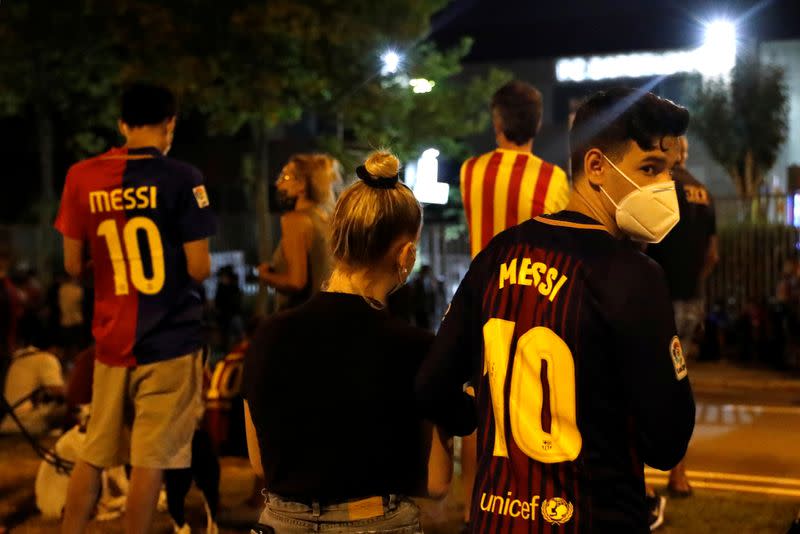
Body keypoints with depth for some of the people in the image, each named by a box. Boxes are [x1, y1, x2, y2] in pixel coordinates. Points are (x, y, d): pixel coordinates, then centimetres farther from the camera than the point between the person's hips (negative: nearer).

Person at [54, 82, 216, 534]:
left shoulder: (82, 177, 3)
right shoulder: (180, 178, -9)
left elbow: (73, 265, 7)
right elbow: (199, 268, -11)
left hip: (111, 337, 4)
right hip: (170, 338, -4)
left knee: (93, 455, 14)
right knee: (150, 459, -1)